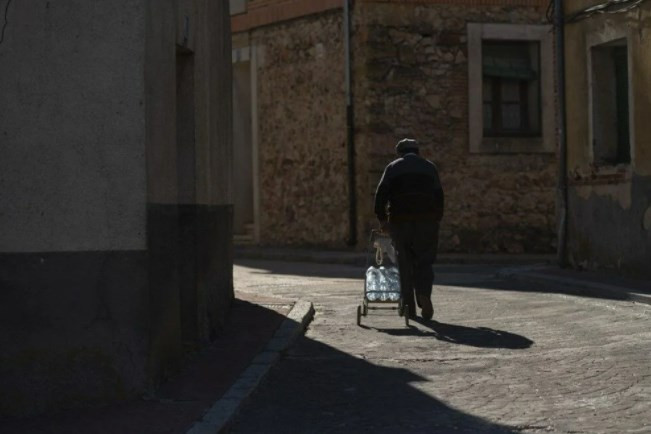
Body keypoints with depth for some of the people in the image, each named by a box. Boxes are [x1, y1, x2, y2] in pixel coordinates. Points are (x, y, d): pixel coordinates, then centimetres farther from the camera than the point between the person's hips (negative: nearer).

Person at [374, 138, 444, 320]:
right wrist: (437, 219, 9)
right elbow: (439, 195, 8)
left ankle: (409, 306, 6)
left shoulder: (393, 167, 10)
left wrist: (382, 219, 3)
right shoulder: (430, 167, 15)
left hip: (399, 220, 0)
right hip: (426, 219, 0)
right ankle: (424, 294, -20)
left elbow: (381, 194, -1)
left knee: (405, 263, 7)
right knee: (424, 261, 5)